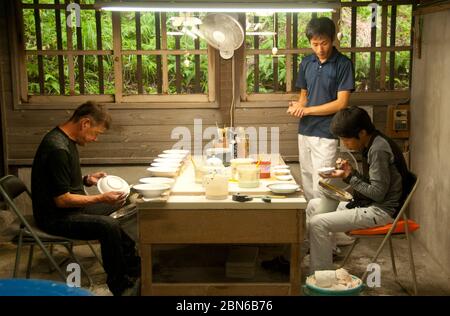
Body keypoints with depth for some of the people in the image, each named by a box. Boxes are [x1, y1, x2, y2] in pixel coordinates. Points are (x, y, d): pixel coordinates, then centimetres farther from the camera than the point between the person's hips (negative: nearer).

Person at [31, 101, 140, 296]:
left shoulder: (66, 140, 6)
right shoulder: (58, 148, -26)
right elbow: (62, 200, -24)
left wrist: (87, 179, 3)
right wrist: (101, 198, -22)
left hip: (70, 207, 11)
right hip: (55, 218, -11)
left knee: (120, 207, 17)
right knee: (109, 226, -29)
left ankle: (132, 266, 25)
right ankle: (120, 286, -11)